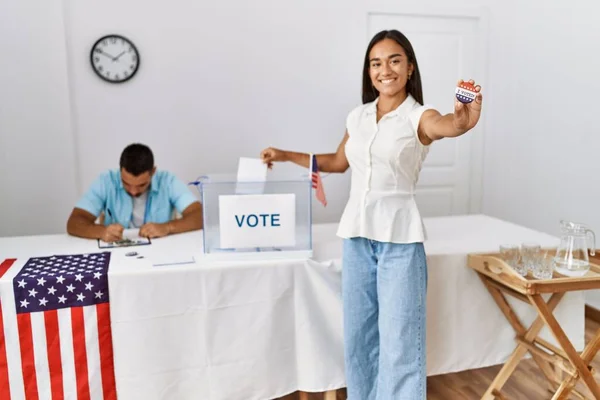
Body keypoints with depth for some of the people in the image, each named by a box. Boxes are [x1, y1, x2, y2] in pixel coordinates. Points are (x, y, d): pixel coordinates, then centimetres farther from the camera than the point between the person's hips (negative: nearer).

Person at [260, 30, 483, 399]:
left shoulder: (419, 117, -5)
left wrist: (462, 121, -52)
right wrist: (286, 155, 24)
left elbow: (444, 125, -29)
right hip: (357, 235, 5)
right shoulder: (358, 117, 10)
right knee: (358, 336, 13)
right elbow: (339, 162, 25)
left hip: (400, 238, -5)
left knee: (399, 340, -1)